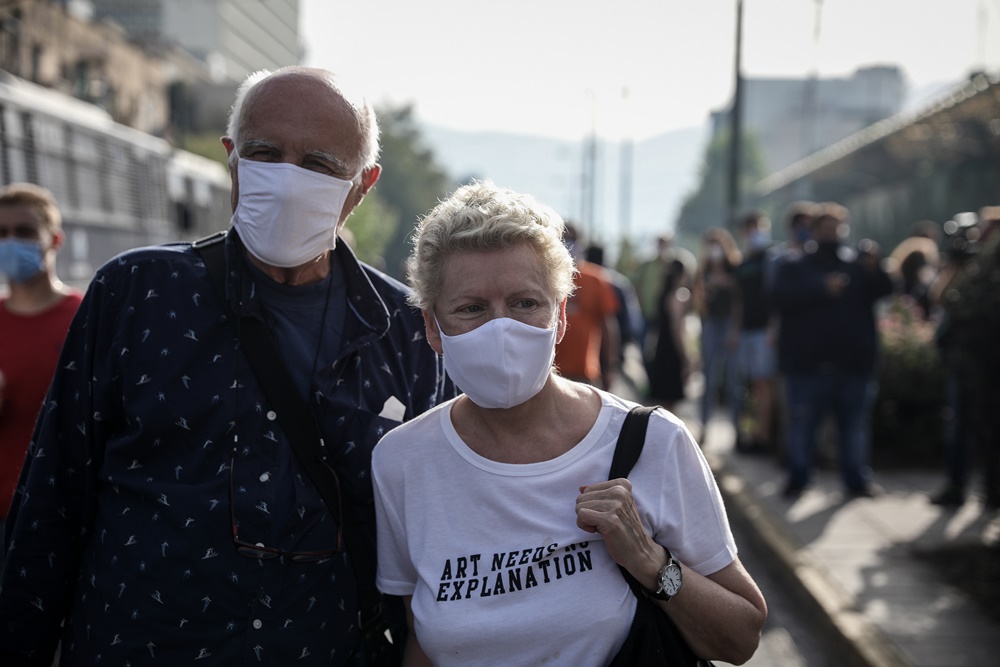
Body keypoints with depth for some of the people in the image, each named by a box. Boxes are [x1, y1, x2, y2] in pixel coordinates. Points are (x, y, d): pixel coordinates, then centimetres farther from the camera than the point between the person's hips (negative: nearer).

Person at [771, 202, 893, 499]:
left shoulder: (858, 262, 10)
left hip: (854, 363, 2)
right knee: (801, 422, 2)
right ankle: (797, 478, 14)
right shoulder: (795, 267, 6)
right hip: (808, 363, -1)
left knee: (855, 424, 8)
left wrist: (874, 269, -21)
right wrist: (823, 289, -18)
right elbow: (782, 296, -11)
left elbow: (884, 291, -1)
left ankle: (857, 480, 18)